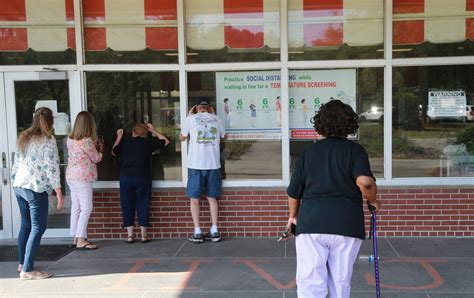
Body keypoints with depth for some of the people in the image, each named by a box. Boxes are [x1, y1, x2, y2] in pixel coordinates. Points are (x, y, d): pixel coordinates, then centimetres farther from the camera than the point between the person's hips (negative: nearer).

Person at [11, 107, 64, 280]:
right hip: (35, 189, -8)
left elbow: (16, 163, 16)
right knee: (38, 228, -3)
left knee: (26, 225, 19)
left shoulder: (23, 138, 12)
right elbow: (51, 168, -15)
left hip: (19, 186, 8)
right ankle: (27, 270, -5)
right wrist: (59, 193, -12)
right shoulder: (48, 140, -10)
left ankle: (22, 263, 30)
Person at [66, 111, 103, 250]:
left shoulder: (70, 139, 7)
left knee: (76, 207, 12)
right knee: (86, 208, -4)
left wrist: (94, 146, 15)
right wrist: (100, 150, 13)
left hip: (71, 176, 8)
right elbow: (96, 158, -6)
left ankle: (76, 237, 18)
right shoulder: (87, 141, -16)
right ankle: (81, 240, -4)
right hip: (82, 178, -8)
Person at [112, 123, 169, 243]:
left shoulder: (125, 142, 12)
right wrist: (154, 131, 27)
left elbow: (114, 152, 28)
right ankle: (144, 235, 8)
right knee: (143, 205, 6)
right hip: (143, 178, -1)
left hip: (125, 177, 1)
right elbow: (166, 141, 20)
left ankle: (130, 235, 9)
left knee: (127, 205, 8)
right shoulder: (149, 142, 8)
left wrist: (119, 137, 36)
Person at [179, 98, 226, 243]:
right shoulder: (216, 119, 7)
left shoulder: (191, 118, 0)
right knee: (212, 198, 12)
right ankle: (214, 231, 10)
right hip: (213, 165, 3)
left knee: (194, 198, 6)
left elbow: (182, 137, 13)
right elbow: (223, 136, 24)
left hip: (195, 165, -2)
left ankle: (197, 232, 4)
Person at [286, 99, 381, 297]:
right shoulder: (355, 150, 5)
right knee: (341, 282, 13)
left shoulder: (309, 152, 12)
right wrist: (372, 201, 6)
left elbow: (293, 192, 14)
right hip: (347, 223, 0)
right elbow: (365, 182, -14)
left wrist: (293, 216, 32)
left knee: (310, 282, 0)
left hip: (311, 220, 1)